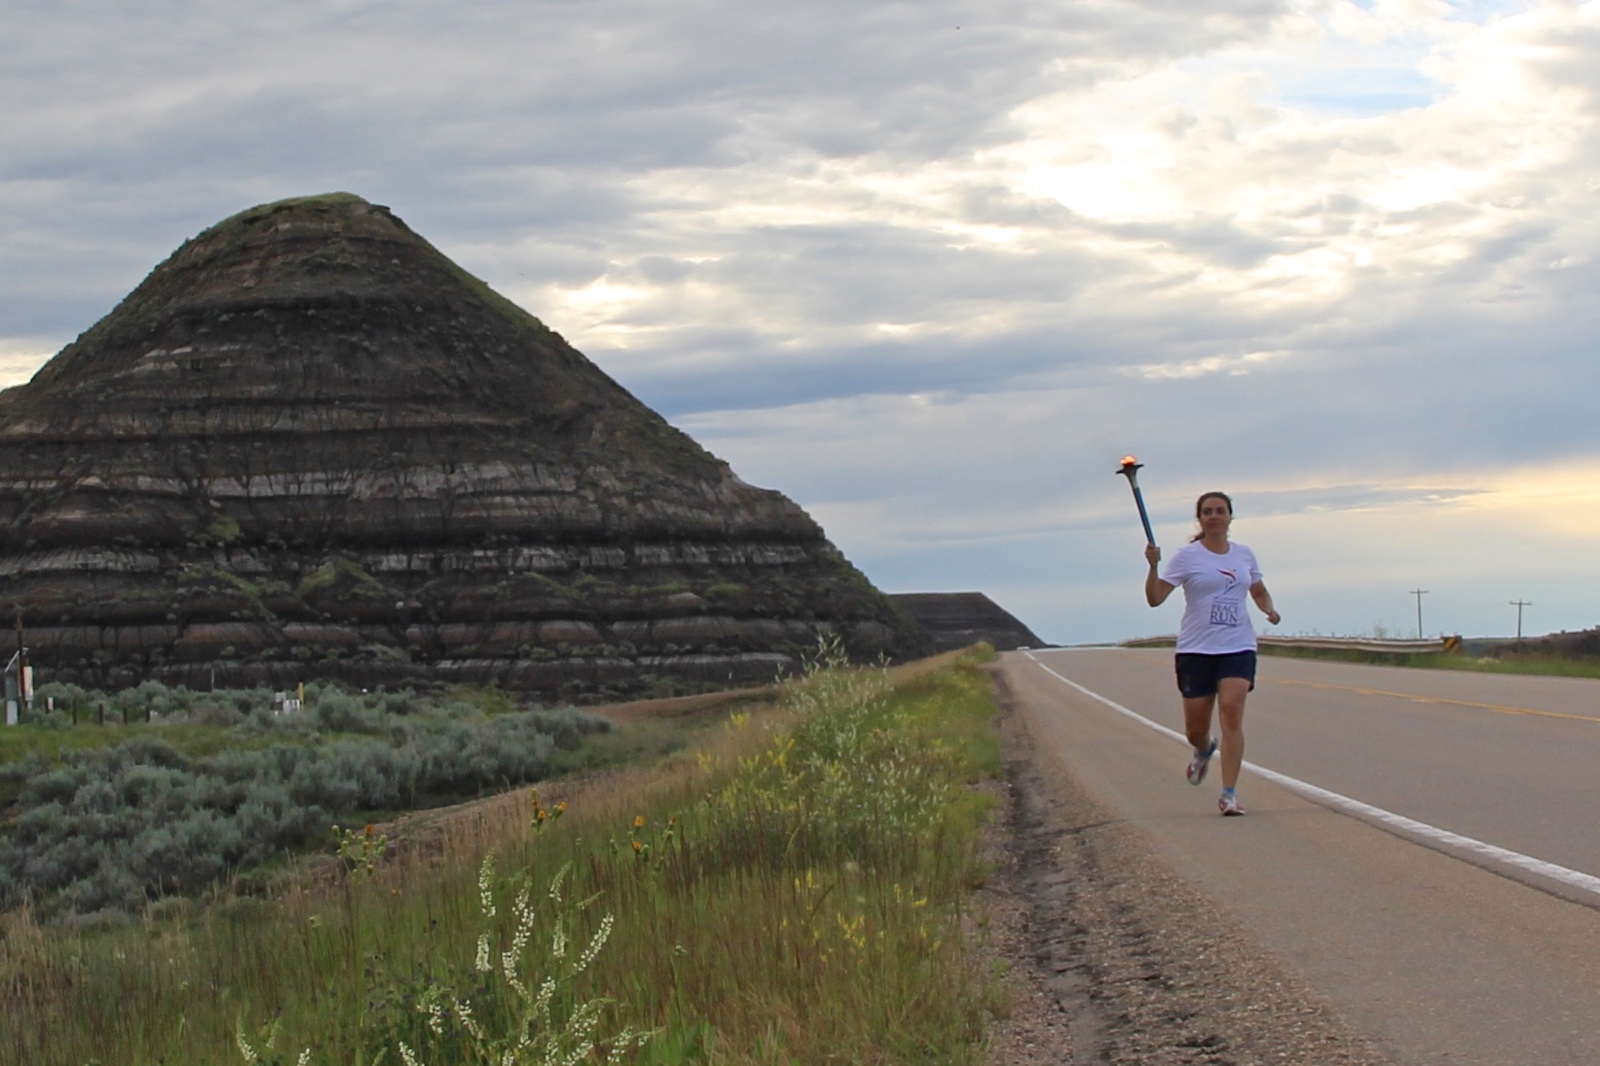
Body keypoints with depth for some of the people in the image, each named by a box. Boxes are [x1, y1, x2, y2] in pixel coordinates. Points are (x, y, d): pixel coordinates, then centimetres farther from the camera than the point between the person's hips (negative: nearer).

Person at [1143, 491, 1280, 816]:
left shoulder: (1244, 555, 8)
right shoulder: (1187, 556, -3)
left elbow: (1259, 591, 24)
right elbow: (1155, 598, -8)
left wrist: (1269, 609, 3)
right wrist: (1153, 566, -25)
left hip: (1238, 647, 1)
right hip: (1196, 650, -1)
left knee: (1231, 714, -17)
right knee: (1195, 729, 5)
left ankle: (1229, 794, -16)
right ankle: (1204, 750, 44)